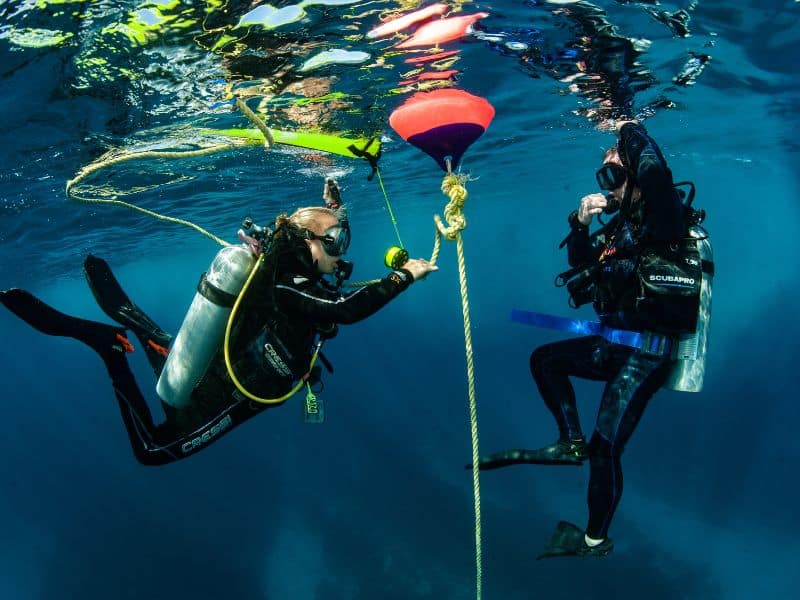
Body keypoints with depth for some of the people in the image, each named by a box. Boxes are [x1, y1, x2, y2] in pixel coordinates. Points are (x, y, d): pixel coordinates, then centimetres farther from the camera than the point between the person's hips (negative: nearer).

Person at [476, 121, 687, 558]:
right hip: (616, 343, 9)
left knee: (605, 447, -6)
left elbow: (653, 169, -31)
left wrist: (630, 131, -13)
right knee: (544, 359, 15)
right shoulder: (620, 224, 13)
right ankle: (571, 442, 12)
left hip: (646, 352, -9)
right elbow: (580, 261, 17)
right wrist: (581, 222, 1)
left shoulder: (660, 218, -12)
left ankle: (595, 539, 12)